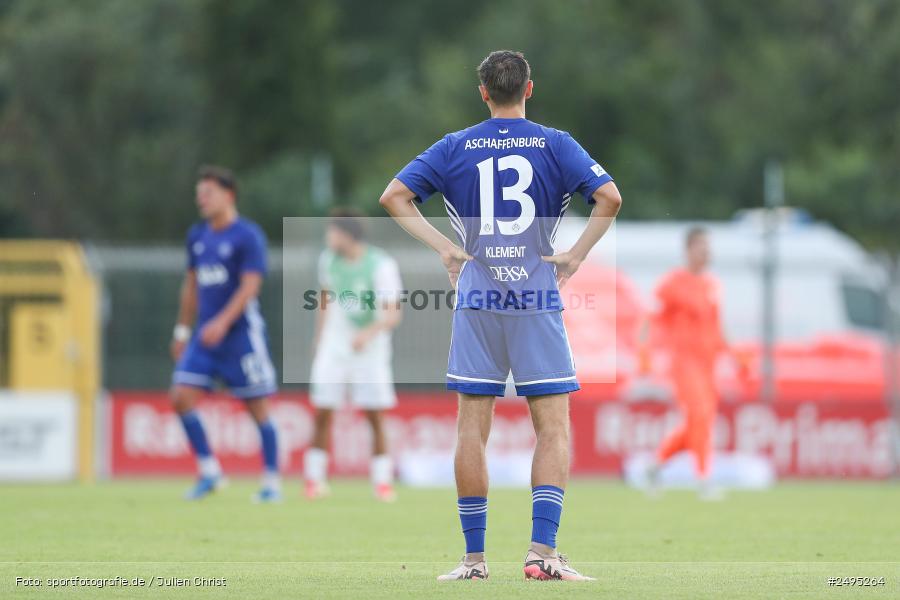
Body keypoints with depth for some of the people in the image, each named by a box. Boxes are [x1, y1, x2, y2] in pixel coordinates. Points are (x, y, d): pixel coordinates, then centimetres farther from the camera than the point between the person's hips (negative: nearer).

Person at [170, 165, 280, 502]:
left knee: (258, 408, -2)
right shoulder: (198, 237, 12)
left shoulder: (248, 236, -9)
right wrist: (182, 330, 19)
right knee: (181, 397, -6)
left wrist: (223, 322, -27)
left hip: (241, 333, -7)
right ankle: (208, 471, 4)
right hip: (205, 336, 7)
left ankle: (272, 483, 7)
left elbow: (250, 286, -17)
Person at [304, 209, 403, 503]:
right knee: (322, 412, -4)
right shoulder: (328, 260, -1)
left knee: (375, 416, -4)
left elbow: (393, 314, -21)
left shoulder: (382, 265, -16)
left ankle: (382, 482, 4)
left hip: (370, 346, -3)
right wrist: (318, 344, 18)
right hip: (334, 345, 3)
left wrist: (369, 333, -39)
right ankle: (315, 480, 3)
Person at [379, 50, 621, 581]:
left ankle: (474, 557, 6)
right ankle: (543, 550, -12)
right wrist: (576, 256, -4)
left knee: (472, 429, 6)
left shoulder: (456, 148, 6)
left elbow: (394, 196, 1)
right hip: (538, 300, -2)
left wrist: (444, 247, 1)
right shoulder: (555, 145, 2)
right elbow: (609, 196, -10)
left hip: (477, 302, 2)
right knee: (554, 429, 1)